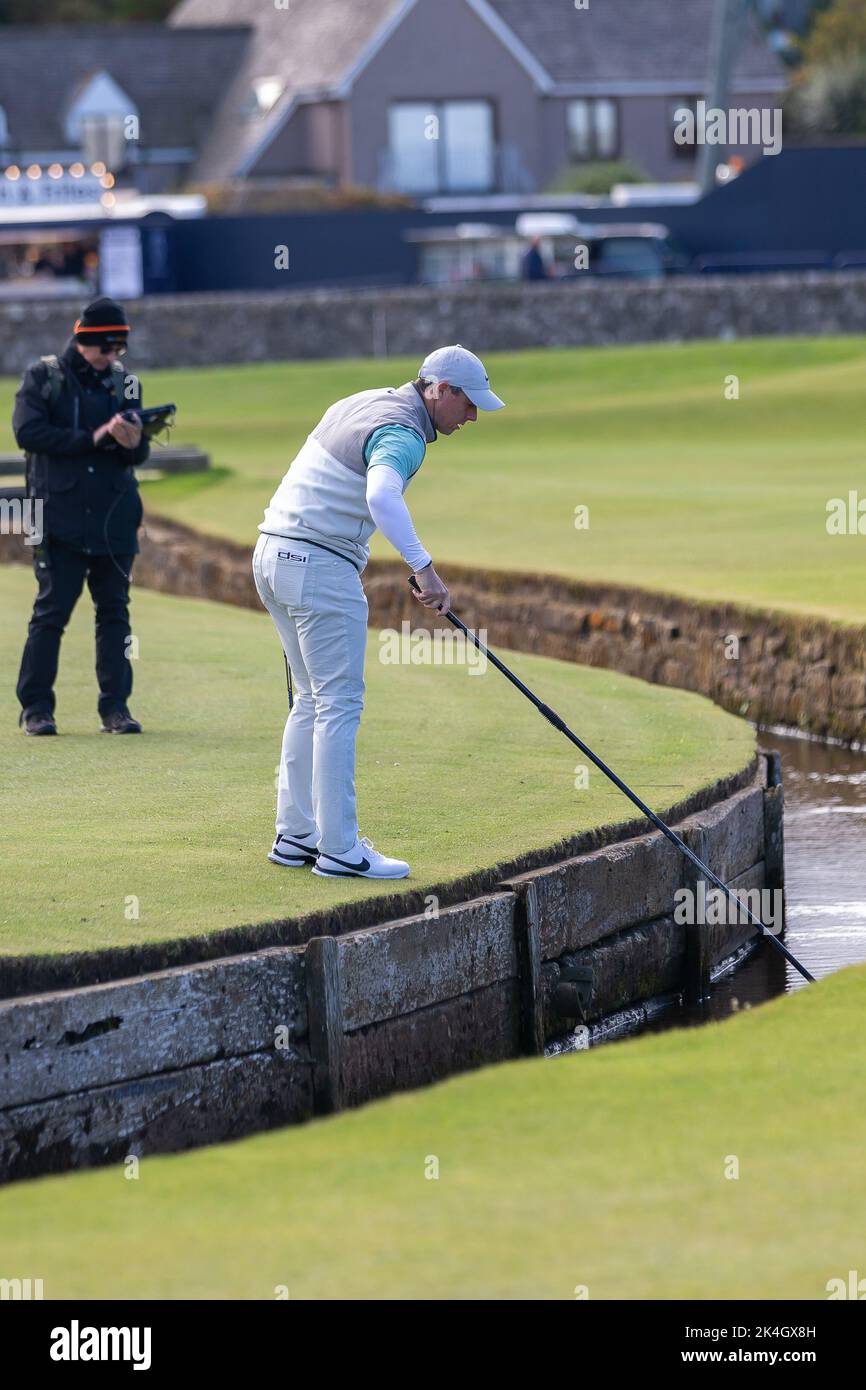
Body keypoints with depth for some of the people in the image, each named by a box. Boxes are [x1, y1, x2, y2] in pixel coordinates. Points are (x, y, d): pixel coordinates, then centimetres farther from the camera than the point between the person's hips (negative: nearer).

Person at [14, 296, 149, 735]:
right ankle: (35, 707, 1)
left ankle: (115, 707, 9)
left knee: (114, 611, 4)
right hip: (60, 514, -4)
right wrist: (93, 439, -15)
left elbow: (139, 453, 6)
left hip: (114, 517, 4)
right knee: (51, 611, -4)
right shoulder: (43, 377, 1)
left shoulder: (125, 383, 11)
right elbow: (28, 432, -12)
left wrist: (132, 443, -19)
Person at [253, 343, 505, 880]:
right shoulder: (402, 434, -16)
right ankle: (339, 849, -7)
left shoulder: (367, 402, 16)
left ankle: (296, 835, 16)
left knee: (314, 700, 15)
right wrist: (424, 568, -39)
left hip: (273, 553, 10)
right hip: (321, 567, -10)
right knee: (340, 704, -6)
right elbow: (382, 497, -37)